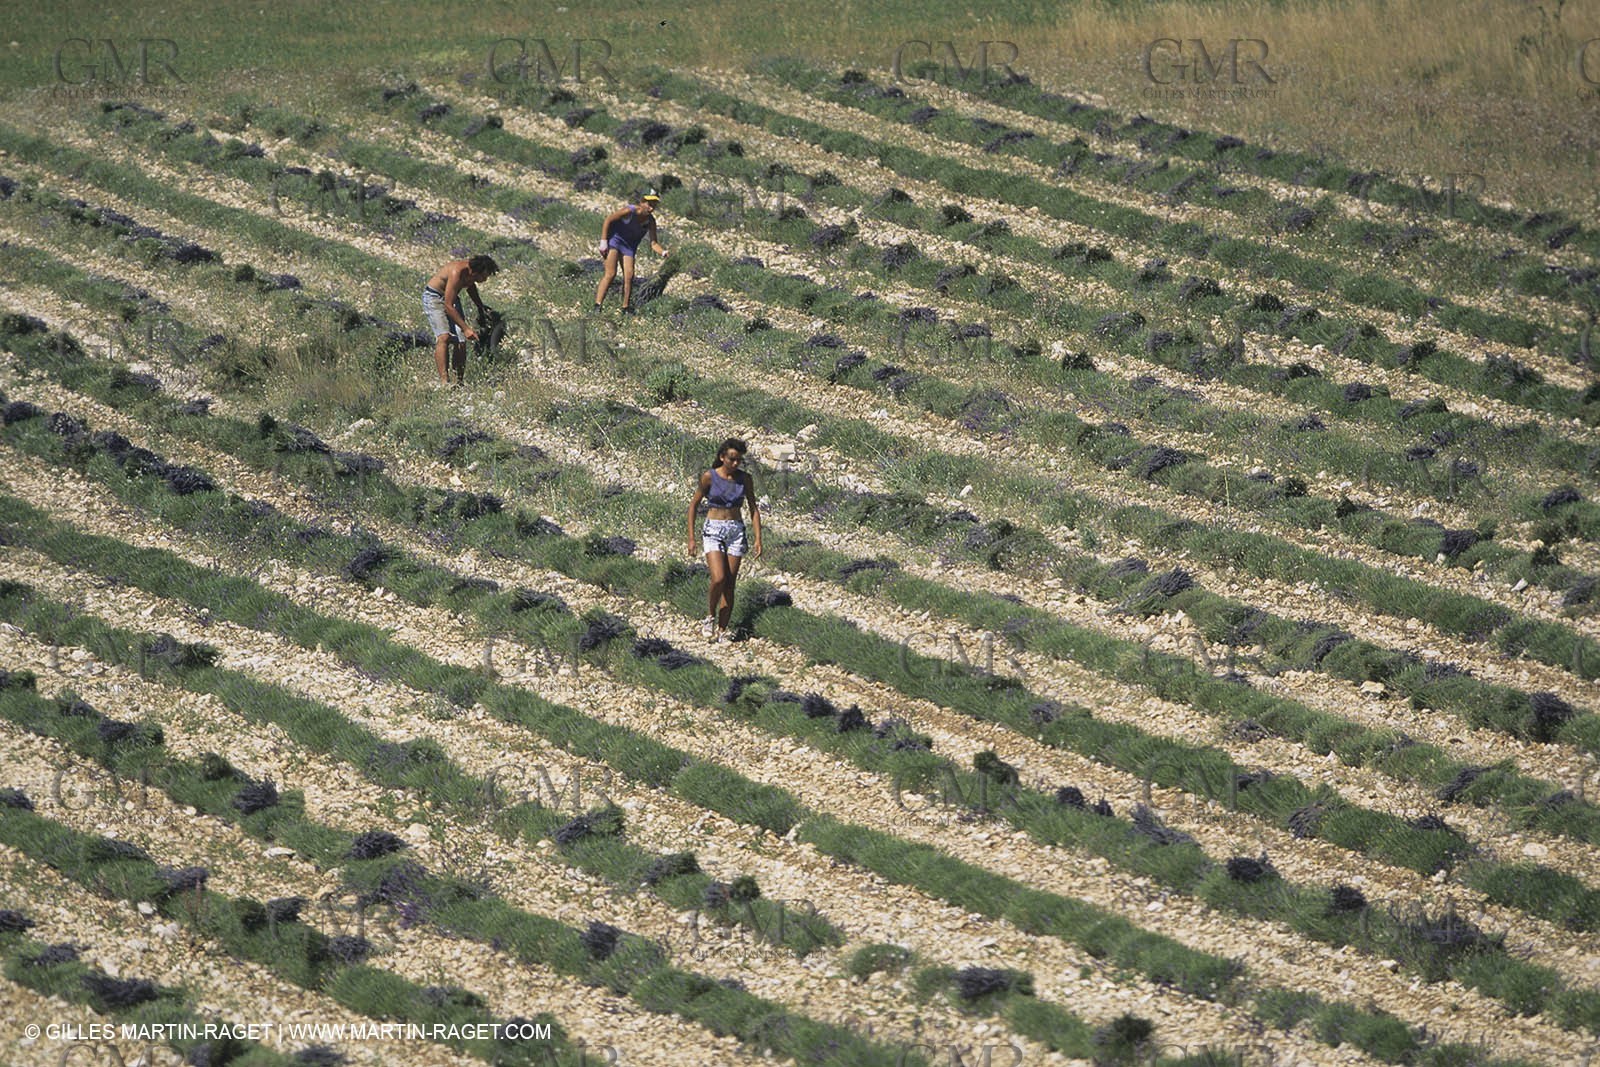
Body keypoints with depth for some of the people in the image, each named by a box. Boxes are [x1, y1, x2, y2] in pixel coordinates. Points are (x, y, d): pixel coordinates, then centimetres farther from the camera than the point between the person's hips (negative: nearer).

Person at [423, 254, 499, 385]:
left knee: (461, 342, -2)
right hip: (433, 297, -8)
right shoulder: (457, 272, -34)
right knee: (444, 336, -26)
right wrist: (466, 328, -35)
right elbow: (448, 306, -34)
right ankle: (444, 381, -33)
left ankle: (459, 382, 5)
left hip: (451, 298, 8)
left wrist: (480, 307, 18)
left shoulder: (471, 272, -10)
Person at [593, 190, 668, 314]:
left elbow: (653, 243, -9)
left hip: (629, 246, 6)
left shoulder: (650, 221, -8)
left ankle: (626, 309, 8)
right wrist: (603, 242, -20)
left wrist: (663, 252, -30)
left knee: (629, 276, -3)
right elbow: (608, 220, -18)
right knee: (611, 273, -18)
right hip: (614, 238, -6)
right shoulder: (629, 211, -24)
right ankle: (597, 306, -20)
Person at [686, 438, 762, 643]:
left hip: (736, 532, 3)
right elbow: (694, 505, 0)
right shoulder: (709, 477, -7)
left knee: (730, 585, 1)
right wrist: (691, 538, -3)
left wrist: (758, 539, 1)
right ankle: (710, 617, 5)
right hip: (713, 530, -3)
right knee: (718, 579, -20)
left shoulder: (744, 479, 1)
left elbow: (753, 509, 8)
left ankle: (722, 630, 10)